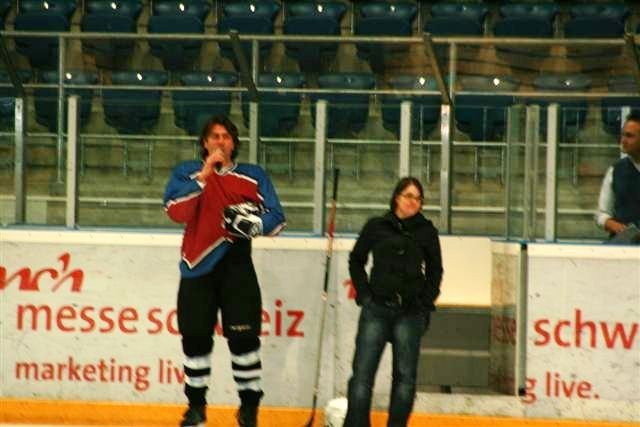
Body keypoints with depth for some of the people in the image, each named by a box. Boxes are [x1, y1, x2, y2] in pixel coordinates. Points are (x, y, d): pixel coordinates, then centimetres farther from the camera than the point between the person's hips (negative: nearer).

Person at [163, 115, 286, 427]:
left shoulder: (254, 176, 8)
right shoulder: (187, 172, 6)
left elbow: (276, 219, 2)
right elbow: (176, 212, -11)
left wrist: (256, 222, -20)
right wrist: (204, 175, -16)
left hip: (236, 264, 0)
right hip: (198, 266, 0)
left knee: (243, 335, -7)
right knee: (195, 336, 3)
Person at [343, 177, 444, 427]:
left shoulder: (427, 231, 5)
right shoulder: (376, 226, 4)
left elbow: (435, 270, 14)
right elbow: (356, 260, 14)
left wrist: (426, 302, 7)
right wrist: (364, 294, 6)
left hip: (410, 313, 1)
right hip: (376, 309, 0)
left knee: (405, 376, 3)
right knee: (362, 373, -6)